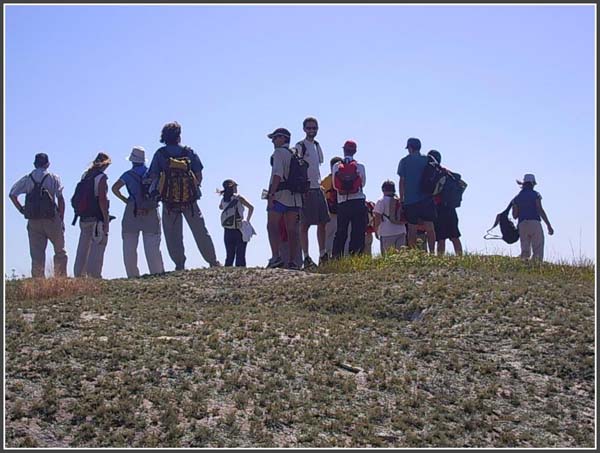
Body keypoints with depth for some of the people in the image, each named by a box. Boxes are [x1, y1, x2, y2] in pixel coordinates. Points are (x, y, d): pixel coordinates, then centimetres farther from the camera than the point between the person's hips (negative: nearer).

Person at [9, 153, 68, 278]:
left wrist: (21, 210, 9)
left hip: (33, 221, 3)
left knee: (37, 254, 5)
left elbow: (12, 194, 3)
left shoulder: (27, 179, 8)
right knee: (60, 251, 8)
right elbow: (60, 199, -6)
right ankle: (61, 278, 2)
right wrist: (61, 218, -2)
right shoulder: (54, 178, 1)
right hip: (51, 219, -3)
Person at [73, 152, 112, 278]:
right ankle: (94, 275, -7)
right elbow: (102, 199, -17)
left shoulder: (84, 175, 11)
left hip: (84, 218, 7)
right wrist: (106, 220, -15)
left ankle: (79, 274, 15)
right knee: (97, 248, -4)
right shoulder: (101, 177, -10)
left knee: (83, 248, 13)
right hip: (97, 218, -7)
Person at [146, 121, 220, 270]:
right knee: (200, 232, 8)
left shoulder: (160, 154, 2)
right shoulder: (189, 152, 4)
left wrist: (156, 190, 13)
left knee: (173, 235, 6)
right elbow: (199, 176, 1)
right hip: (190, 199, 1)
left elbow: (153, 177, -4)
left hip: (168, 201, -1)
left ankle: (179, 264, 1)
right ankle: (213, 262, 9)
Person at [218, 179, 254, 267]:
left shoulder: (223, 199, 5)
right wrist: (247, 220, 0)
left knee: (229, 256, 12)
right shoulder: (238, 198, -8)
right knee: (240, 255, 1)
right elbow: (251, 207, -9)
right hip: (239, 230, -4)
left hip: (228, 231, 4)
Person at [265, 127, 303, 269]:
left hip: (280, 194, -7)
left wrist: (271, 194, -19)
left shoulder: (279, 152, -1)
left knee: (272, 226, -7)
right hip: (296, 196, 7)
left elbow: (277, 174, -15)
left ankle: (276, 257, -21)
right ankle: (292, 261, -1)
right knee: (292, 229, 4)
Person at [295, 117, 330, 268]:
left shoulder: (317, 145, 16)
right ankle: (306, 258, -4)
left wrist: (320, 184, 16)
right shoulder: (299, 146, -6)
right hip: (306, 190, -8)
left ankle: (323, 255, 16)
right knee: (305, 224, -5)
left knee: (322, 223, 9)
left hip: (317, 189, 8)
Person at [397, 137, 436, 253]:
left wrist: (401, 199, 7)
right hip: (427, 199, 1)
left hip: (410, 200, -1)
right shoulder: (427, 160, 4)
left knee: (412, 229, 3)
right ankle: (432, 252, -3)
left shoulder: (404, 161, 2)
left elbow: (402, 181, 1)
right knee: (430, 228, 4)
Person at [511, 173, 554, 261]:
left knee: (525, 251, 5)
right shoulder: (535, 194, 1)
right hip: (534, 223, -4)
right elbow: (540, 210, -8)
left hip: (522, 225, 4)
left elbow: (514, 215, 8)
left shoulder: (517, 198, 13)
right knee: (538, 251, -6)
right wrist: (549, 225, -8)